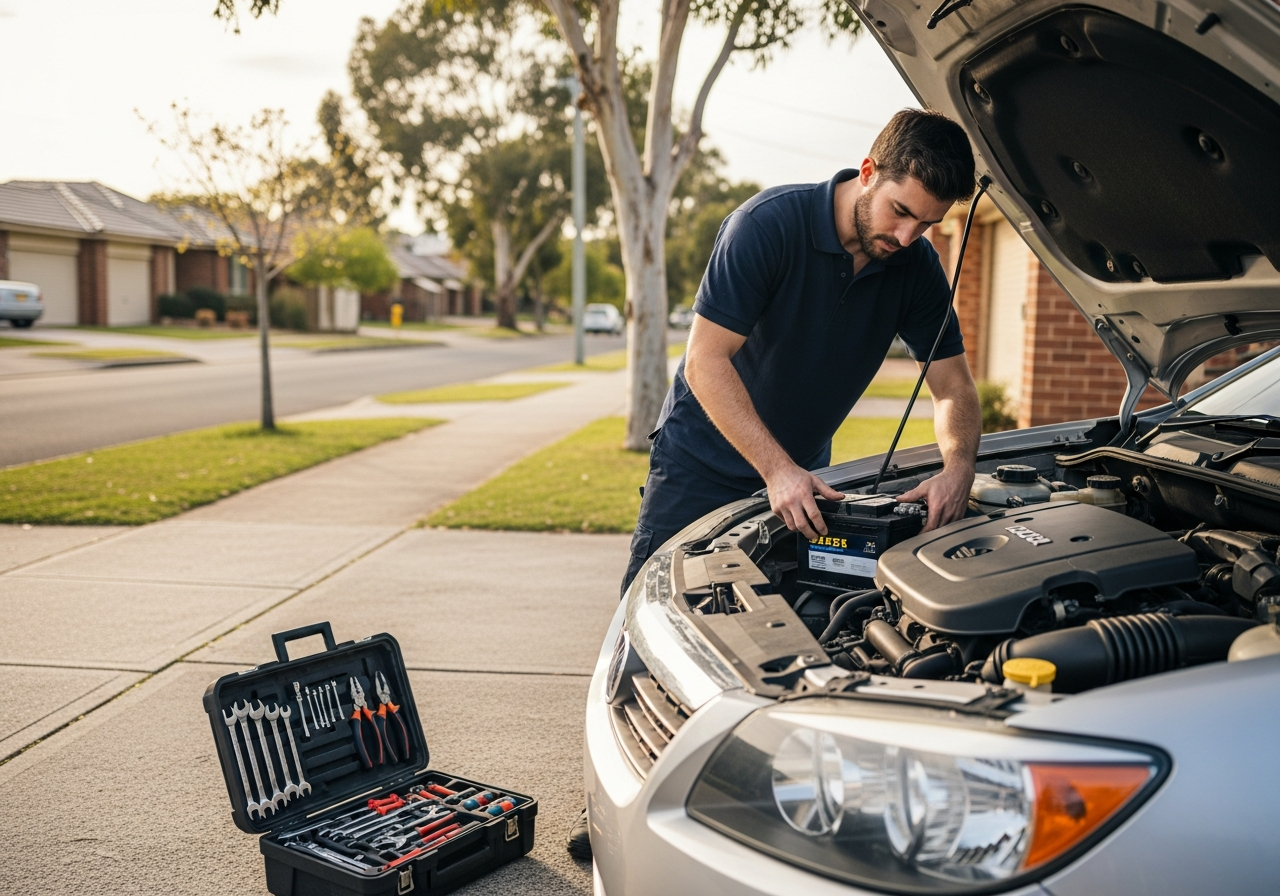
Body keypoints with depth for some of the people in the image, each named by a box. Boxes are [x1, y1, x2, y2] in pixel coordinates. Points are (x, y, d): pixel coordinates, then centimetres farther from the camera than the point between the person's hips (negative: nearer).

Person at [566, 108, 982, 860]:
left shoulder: (916, 269, -9)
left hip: (801, 470, 4)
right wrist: (776, 471, -30)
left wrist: (957, 468, -24)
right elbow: (707, 359, -24)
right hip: (704, 461, -4)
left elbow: (955, 387, -2)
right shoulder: (771, 224, -24)